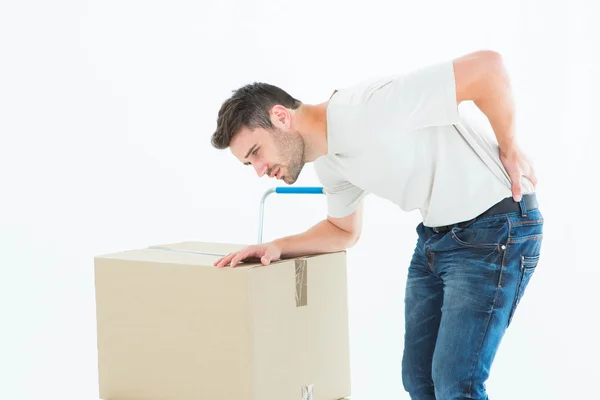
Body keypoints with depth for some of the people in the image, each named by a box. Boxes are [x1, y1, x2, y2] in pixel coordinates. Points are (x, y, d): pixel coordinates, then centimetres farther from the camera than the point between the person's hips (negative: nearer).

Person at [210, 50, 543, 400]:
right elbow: (344, 231, 21)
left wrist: (510, 150, -15)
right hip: (436, 235, 9)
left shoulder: (368, 109, -27)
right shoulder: (327, 161, 4)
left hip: (497, 230, -9)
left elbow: (488, 66, -29)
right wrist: (277, 247, 5)